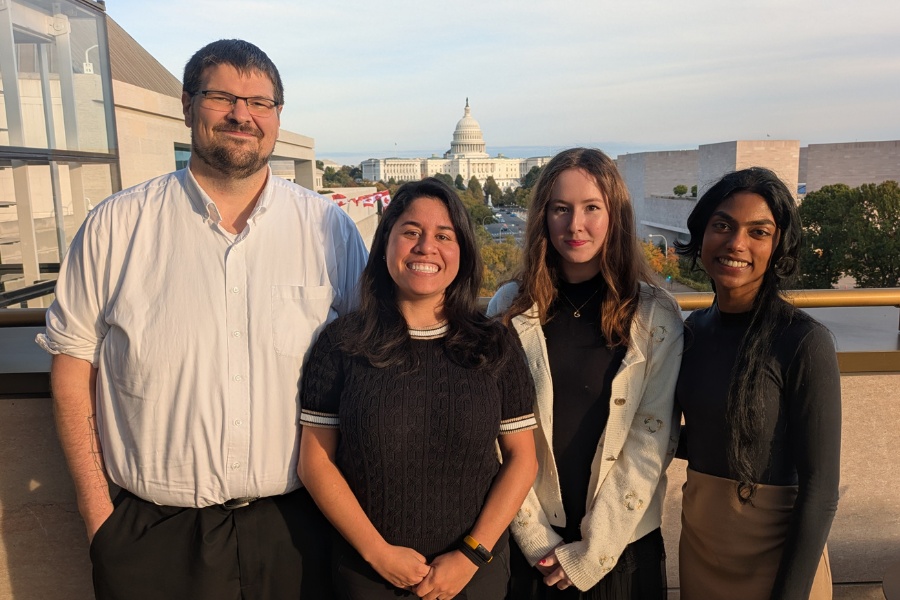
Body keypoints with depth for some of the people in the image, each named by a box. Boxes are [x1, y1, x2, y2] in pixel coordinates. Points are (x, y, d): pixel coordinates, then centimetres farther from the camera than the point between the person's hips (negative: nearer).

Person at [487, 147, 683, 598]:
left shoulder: (655, 315, -7)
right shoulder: (510, 308, -5)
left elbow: (653, 440, -8)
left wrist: (592, 553, -10)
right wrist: (537, 540, -9)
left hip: (622, 546, 0)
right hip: (530, 548, 1)